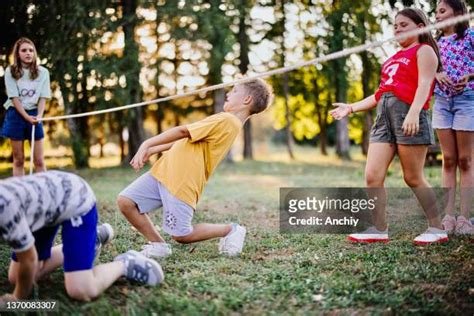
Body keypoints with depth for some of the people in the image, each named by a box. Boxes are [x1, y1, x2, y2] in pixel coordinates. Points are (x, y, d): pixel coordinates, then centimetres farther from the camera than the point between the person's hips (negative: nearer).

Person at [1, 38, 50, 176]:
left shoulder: (43, 72, 0)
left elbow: (43, 97, -1)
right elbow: (14, 97, -7)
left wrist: (39, 115, -16)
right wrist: (26, 117, -14)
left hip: (34, 114, 1)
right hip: (16, 114, -1)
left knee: (39, 160, 0)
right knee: (18, 160, 3)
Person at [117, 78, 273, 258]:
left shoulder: (227, 120, -13)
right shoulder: (227, 122, 18)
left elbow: (182, 131, -13)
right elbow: (185, 140, 19)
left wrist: (147, 144, -10)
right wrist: (152, 151, 14)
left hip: (182, 184, -9)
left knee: (181, 235, -3)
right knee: (125, 201, -1)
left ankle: (230, 230, 18)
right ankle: (158, 245, 12)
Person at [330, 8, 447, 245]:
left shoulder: (423, 50, 6)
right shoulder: (395, 58, 29)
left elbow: (424, 85, -10)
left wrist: (413, 112, -27)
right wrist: (352, 108, 26)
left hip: (408, 113, -7)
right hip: (383, 118, 7)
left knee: (413, 178, -5)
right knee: (372, 176, -3)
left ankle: (437, 229, 6)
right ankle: (379, 230, 4)